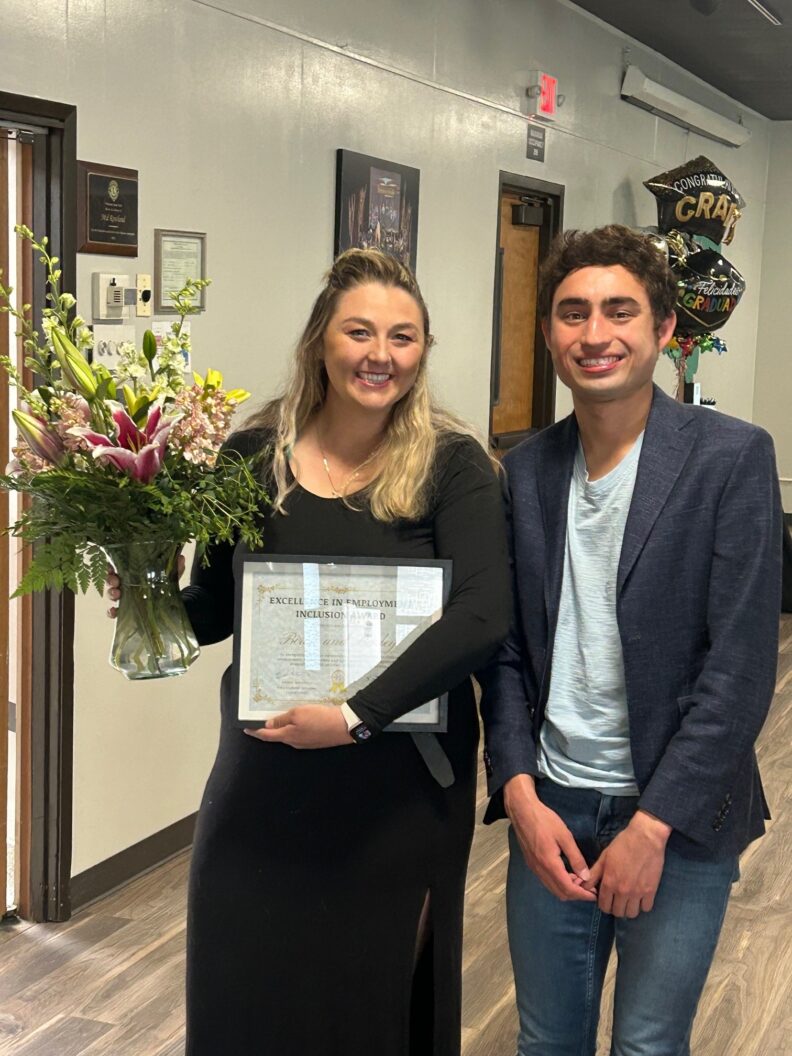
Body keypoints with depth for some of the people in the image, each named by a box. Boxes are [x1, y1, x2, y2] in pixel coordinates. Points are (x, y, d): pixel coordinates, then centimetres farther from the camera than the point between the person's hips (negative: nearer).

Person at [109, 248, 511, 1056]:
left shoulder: (451, 464, -7)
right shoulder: (253, 456, 0)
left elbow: (483, 616, -19)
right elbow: (215, 610, 9)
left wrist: (358, 715, -26)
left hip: (402, 782, -2)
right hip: (263, 778, 2)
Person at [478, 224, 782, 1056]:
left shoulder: (732, 458, -10)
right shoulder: (525, 469, 4)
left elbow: (741, 667, -13)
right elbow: (507, 649, 6)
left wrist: (653, 825, -14)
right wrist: (521, 794, -6)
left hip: (679, 821, -3)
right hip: (547, 810, 4)